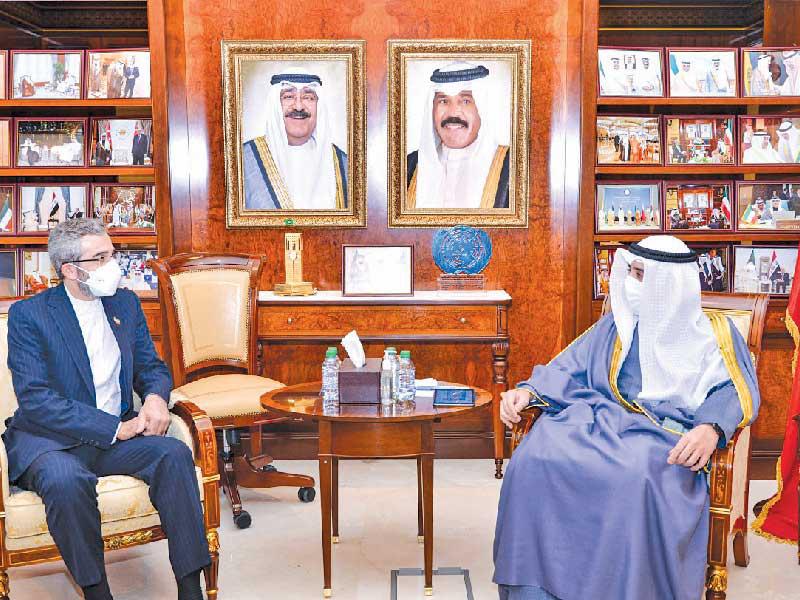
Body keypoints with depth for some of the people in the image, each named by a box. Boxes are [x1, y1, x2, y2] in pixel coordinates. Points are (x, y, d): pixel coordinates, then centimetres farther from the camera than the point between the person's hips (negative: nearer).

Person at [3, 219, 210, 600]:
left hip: (118, 433, 4)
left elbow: (151, 365, 17)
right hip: (50, 439, -4)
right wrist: (114, 428, -21)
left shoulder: (125, 304, 11)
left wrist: (156, 397, -9)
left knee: (175, 454, -24)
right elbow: (35, 399, -15)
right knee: (66, 480, -37)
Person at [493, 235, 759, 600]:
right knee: (533, 461, -28)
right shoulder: (615, 326, 22)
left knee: (636, 478, -40)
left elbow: (736, 391, 1)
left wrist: (711, 428, -21)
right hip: (597, 420, 3)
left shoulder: (714, 333, 14)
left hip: (664, 434, -3)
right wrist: (528, 392, -1)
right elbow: (569, 369, 18)